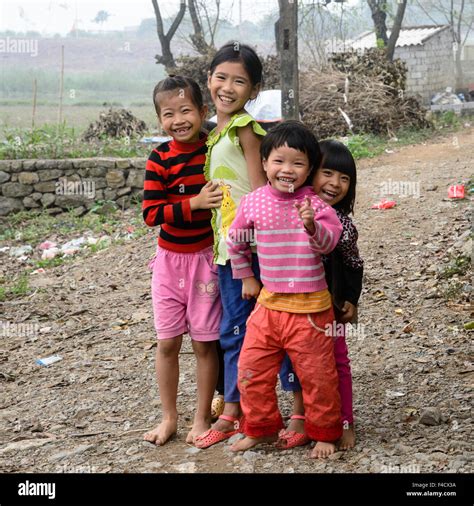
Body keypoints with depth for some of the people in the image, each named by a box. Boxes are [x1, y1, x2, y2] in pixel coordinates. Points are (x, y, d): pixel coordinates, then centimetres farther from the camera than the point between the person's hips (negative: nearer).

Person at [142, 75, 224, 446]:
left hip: (207, 258, 0)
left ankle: (202, 418, 19)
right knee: (167, 342, 7)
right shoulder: (160, 158, -8)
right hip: (170, 259, 0)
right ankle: (169, 418, 22)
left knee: (204, 342, 5)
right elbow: (151, 213, -15)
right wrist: (196, 203, -23)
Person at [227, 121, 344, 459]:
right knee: (251, 371, 8)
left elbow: (329, 242, -19)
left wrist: (311, 226, -38)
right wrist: (245, 277, 17)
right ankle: (261, 428, 29)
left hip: (310, 307, -3)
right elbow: (236, 241, 15)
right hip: (269, 303, 3)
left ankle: (325, 433, 28)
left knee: (317, 375, 7)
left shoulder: (315, 203, -9)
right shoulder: (253, 202, -1)